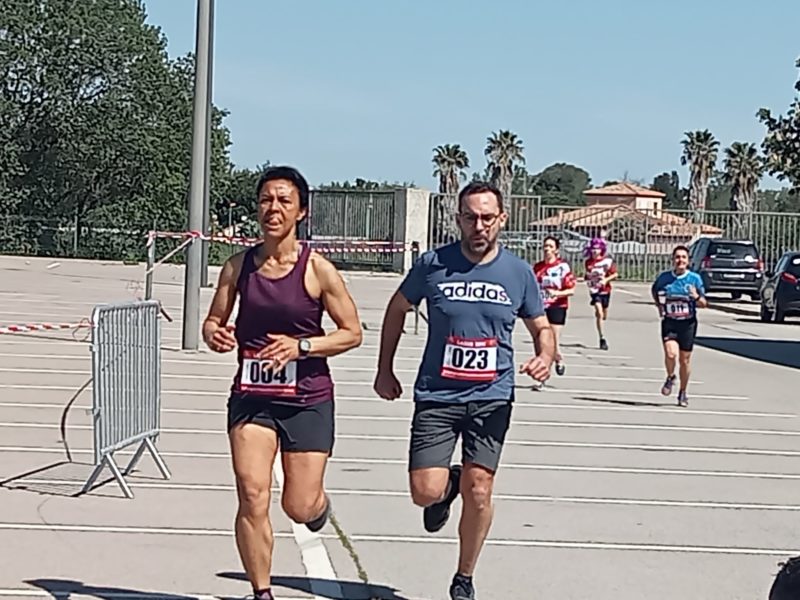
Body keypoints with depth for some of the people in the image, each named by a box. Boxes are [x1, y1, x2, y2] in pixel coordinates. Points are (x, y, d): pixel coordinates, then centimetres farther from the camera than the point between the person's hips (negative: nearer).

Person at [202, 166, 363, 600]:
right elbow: (213, 320, 10)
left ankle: (318, 502, 42)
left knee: (300, 508, 3)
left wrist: (302, 346, -19)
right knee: (252, 497, -9)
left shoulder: (318, 270, -9)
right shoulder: (238, 266, 1)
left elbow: (352, 332, -4)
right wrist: (214, 335, -14)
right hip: (251, 395, 2)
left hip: (308, 399, -2)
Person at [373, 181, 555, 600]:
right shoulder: (432, 265, -3)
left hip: (491, 397, 0)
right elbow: (397, 309, 12)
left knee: (479, 492, -3)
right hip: (436, 395, 0)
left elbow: (541, 327, 12)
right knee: (425, 493, -8)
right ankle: (448, 484, 30)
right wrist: (385, 370, 11)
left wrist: (545, 357, -11)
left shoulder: (519, 273, 1)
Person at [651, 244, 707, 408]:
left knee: (684, 360, 7)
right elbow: (654, 291, 22)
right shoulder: (663, 277, -1)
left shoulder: (695, 278, -4)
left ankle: (682, 393, 25)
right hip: (669, 322, 0)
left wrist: (697, 297, -22)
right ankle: (670, 377, 11)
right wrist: (660, 306, 9)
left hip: (688, 323, 0)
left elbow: (704, 304, 0)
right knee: (671, 353, -21)